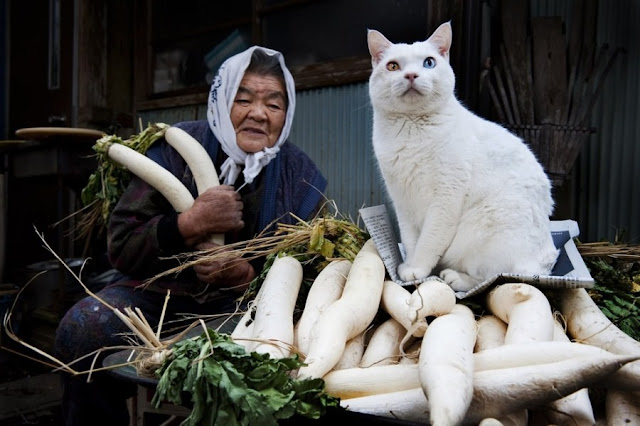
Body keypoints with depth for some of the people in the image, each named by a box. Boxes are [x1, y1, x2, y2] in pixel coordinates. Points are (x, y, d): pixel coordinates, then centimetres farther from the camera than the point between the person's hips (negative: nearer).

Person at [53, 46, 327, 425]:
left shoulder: (301, 177, -2)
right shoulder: (176, 149, -5)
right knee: (83, 328, -24)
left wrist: (248, 274, -19)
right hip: (162, 292, 0)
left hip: (246, 302, 0)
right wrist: (191, 224, -24)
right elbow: (121, 248, -6)